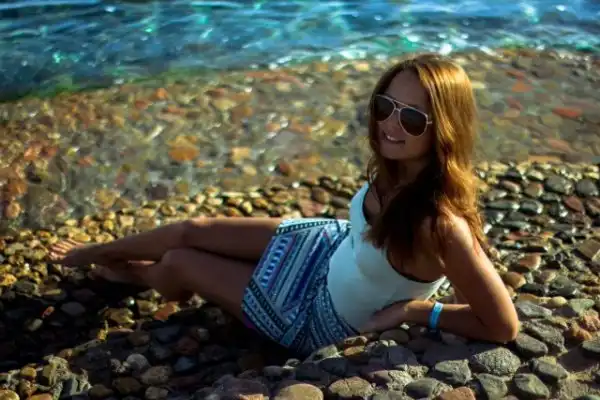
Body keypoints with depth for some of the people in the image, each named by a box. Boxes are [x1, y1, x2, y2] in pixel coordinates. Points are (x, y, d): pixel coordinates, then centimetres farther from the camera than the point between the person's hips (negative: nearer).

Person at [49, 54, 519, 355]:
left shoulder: (440, 224, -39)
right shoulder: (397, 169, -17)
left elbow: (504, 325, -29)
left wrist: (417, 310, -23)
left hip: (322, 317, -6)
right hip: (330, 248, 6)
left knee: (178, 264, 6)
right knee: (192, 231, 12)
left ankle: (127, 273, 46)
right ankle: (97, 253, 46)